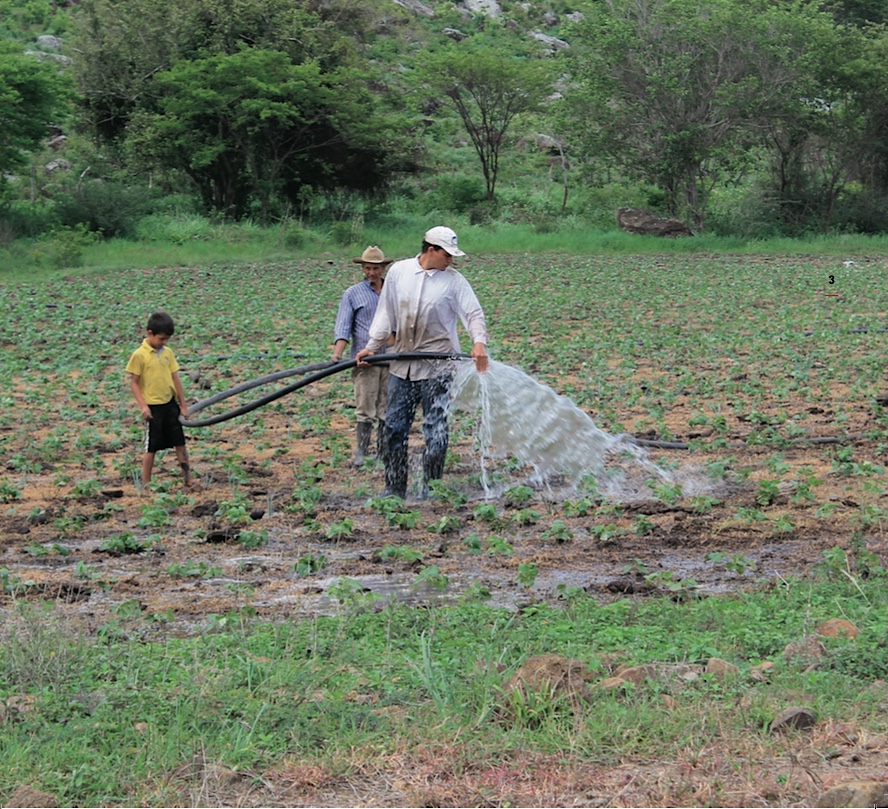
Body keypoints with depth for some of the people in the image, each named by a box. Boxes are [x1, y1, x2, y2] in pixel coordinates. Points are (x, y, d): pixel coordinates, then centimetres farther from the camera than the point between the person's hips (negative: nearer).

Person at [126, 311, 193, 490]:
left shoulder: (167, 353, 5)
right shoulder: (139, 355, -11)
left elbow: (175, 379, 10)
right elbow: (134, 383, -8)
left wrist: (182, 404, 11)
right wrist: (143, 405, -16)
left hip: (170, 404, 5)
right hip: (152, 407, -5)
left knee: (180, 442, 9)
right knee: (151, 446, 2)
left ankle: (187, 477, 18)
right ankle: (145, 483, 12)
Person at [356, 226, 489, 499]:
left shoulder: (454, 280, -4)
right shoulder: (398, 272, 4)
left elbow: (474, 313, -11)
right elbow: (386, 313, 12)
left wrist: (479, 342, -30)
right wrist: (372, 346, 10)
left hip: (437, 365, -3)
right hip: (402, 364, 3)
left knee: (435, 429, -2)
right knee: (394, 427, 7)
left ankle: (429, 490, 7)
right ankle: (395, 489, 16)